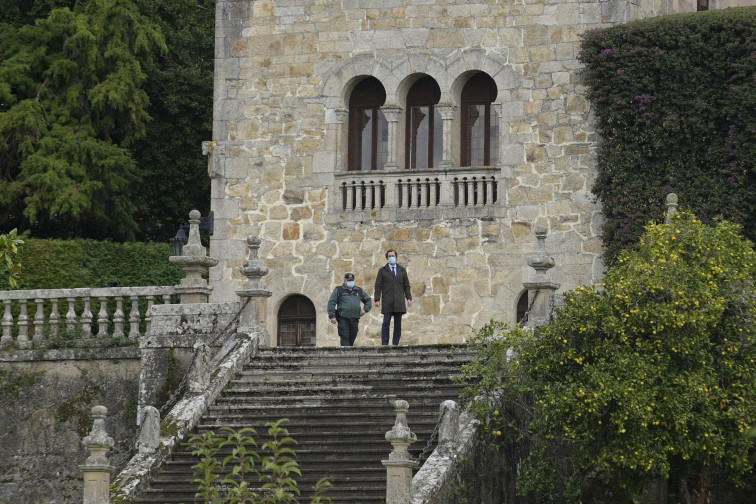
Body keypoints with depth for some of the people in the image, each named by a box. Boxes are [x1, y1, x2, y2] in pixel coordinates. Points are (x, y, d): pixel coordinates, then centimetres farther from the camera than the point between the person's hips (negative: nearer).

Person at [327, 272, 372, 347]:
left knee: (352, 338, 7)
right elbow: (331, 303, 0)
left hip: (355, 319, 4)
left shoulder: (359, 291, 18)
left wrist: (365, 309, 9)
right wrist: (332, 316, -10)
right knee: (344, 338, -13)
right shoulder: (338, 290, 6)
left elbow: (368, 300, 28)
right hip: (343, 319, -4)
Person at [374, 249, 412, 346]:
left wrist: (409, 298, 4)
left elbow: (406, 286, 15)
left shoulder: (402, 270, 16)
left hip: (399, 302, 2)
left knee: (398, 324, 0)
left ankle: (395, 344, 3)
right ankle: (384, 344, -8)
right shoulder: (382, 271, 9)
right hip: (387, 303, -2)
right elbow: (378, 286, 4)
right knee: (386, 323, -8)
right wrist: (377, 299, -6)